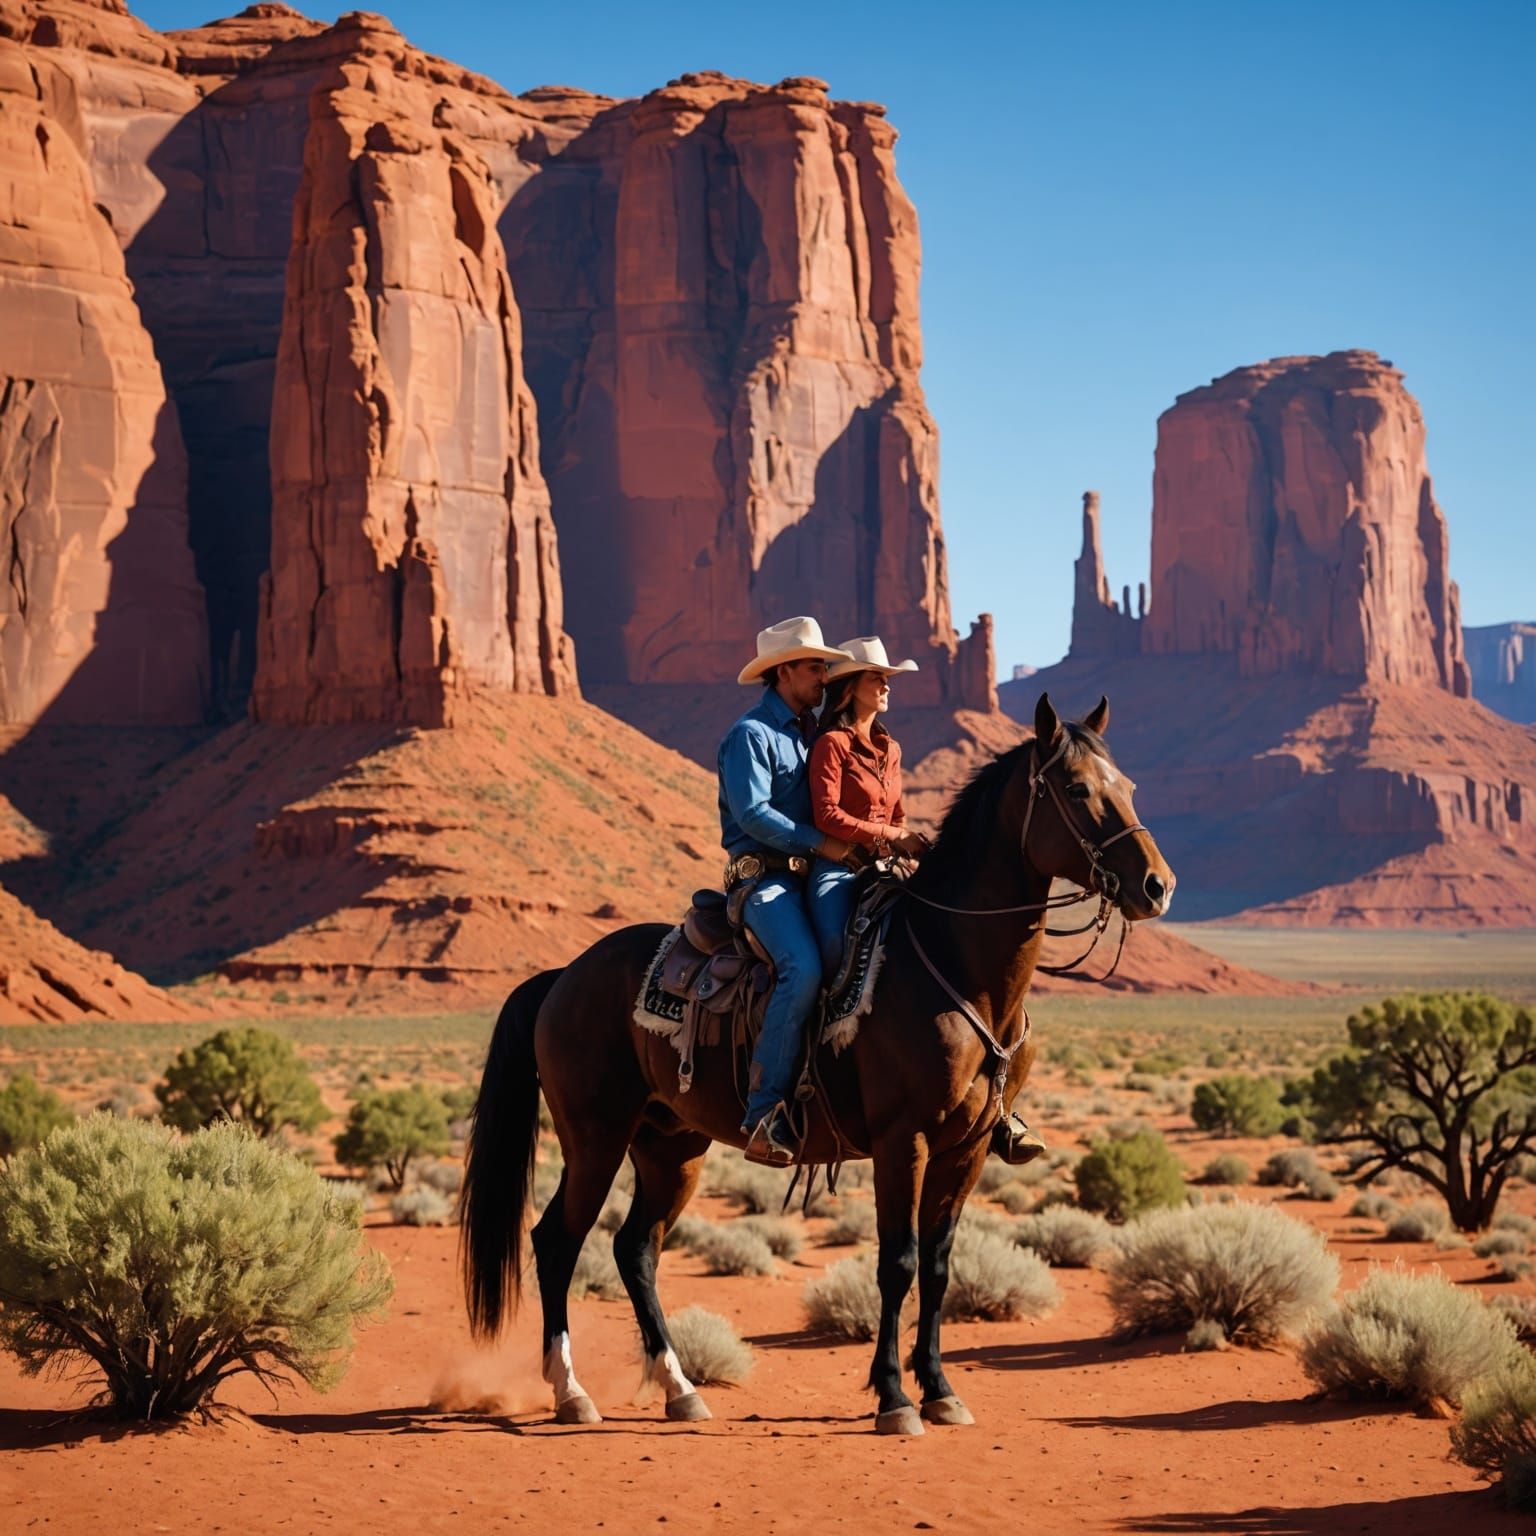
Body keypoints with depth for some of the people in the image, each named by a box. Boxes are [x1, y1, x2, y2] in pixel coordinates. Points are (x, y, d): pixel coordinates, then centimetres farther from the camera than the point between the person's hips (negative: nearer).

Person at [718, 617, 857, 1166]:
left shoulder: (811, 733, 20)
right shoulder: (751, 734, -4)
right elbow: (752, 813, -16)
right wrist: (821, 843, -18)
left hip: (811, 874, 9)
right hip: (764, 879, -9)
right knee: (803, 969, -31)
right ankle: (764, 1111, -29)